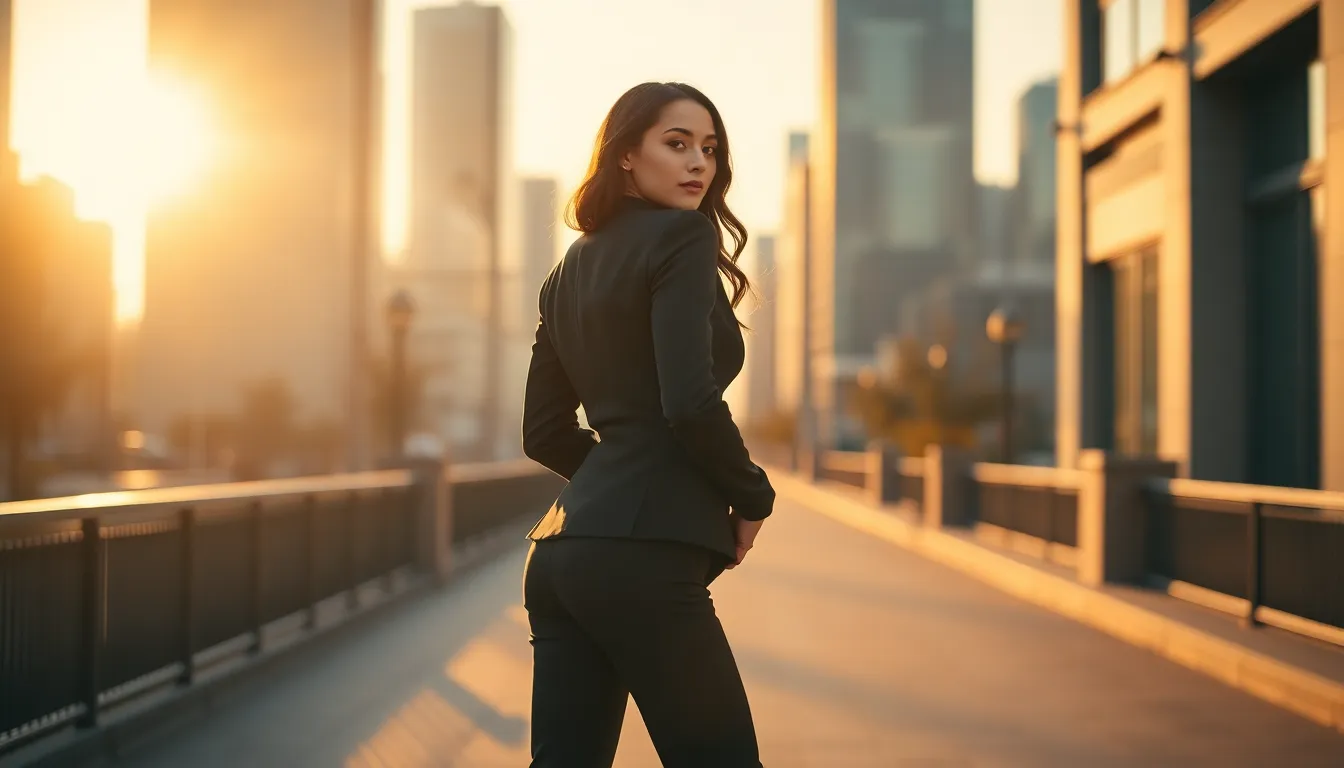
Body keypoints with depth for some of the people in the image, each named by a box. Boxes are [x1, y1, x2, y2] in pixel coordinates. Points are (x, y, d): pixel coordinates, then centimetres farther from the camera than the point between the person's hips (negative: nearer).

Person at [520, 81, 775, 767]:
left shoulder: (572, 269, 18)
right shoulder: (683, 237, -6)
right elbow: (689, 401, -17)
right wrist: (751, 498, -2)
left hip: (562, 550, 8)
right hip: (640, 551, -8)